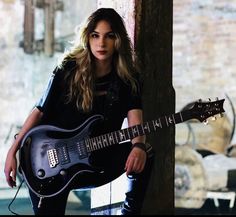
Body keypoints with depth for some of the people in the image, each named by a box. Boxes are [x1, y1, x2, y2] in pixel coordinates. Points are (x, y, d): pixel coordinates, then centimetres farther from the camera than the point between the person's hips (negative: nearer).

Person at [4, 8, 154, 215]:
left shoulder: (129, 78, -1)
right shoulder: (68, 70, -6)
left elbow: (135, 123, -13)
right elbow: (40, 111, -2)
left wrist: (138, 147, -37)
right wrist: (13, 151, -8)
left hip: (96, 162, 2)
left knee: (145, 153, -19)